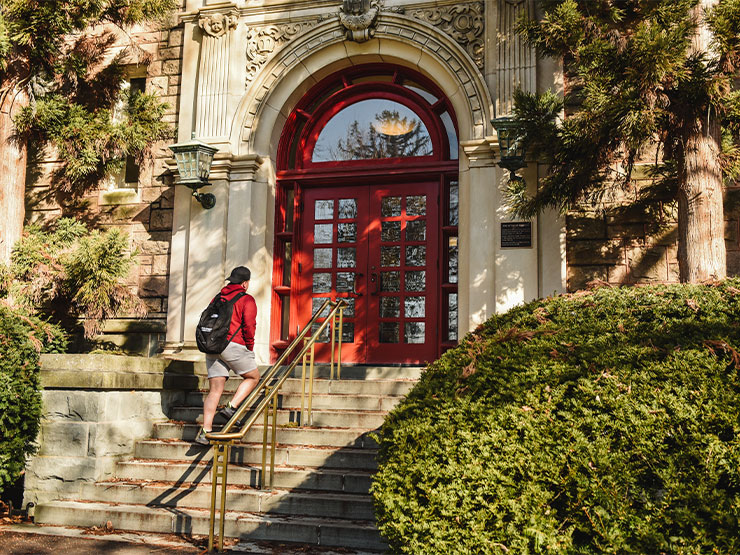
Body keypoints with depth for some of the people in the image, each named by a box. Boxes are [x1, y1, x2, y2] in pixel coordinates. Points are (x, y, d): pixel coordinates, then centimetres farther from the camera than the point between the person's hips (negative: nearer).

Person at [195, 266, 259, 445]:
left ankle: (205, 431, -2)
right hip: (233, 345, -6)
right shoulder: (246, 299, 1)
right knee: (253, 377, 14)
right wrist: (250, 347, 2)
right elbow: (249, 325, -9)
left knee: (215, 390, 5)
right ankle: (231, 407, -1)